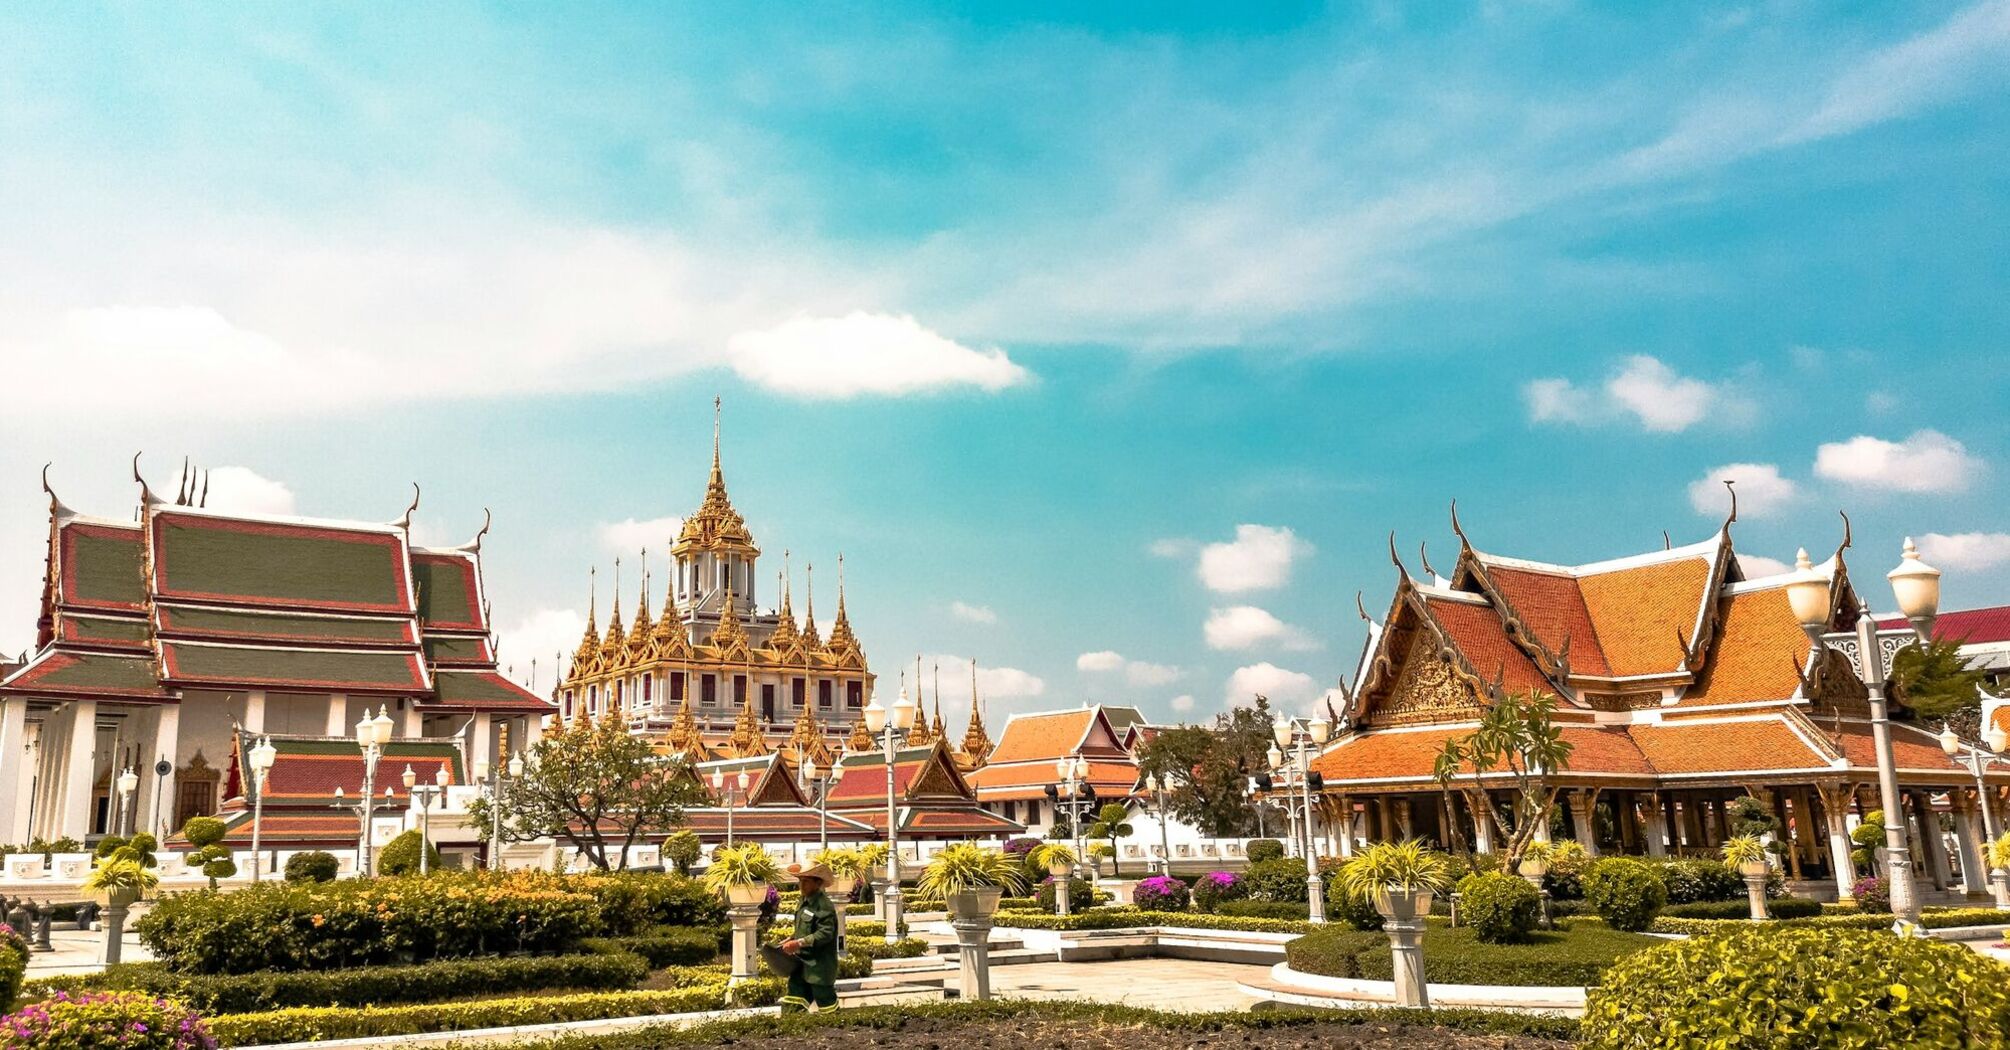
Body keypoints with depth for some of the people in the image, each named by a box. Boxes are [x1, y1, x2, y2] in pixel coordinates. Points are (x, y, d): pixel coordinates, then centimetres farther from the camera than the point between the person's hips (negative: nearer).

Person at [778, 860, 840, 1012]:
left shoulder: (824, 906, -17)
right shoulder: (803, 903, 12)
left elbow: (825, 934, -25)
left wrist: (798, 943, -27)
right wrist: (791, 939, 6)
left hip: (819, 967, -9)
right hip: (801, 964, 9)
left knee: (826, 1002, 3)